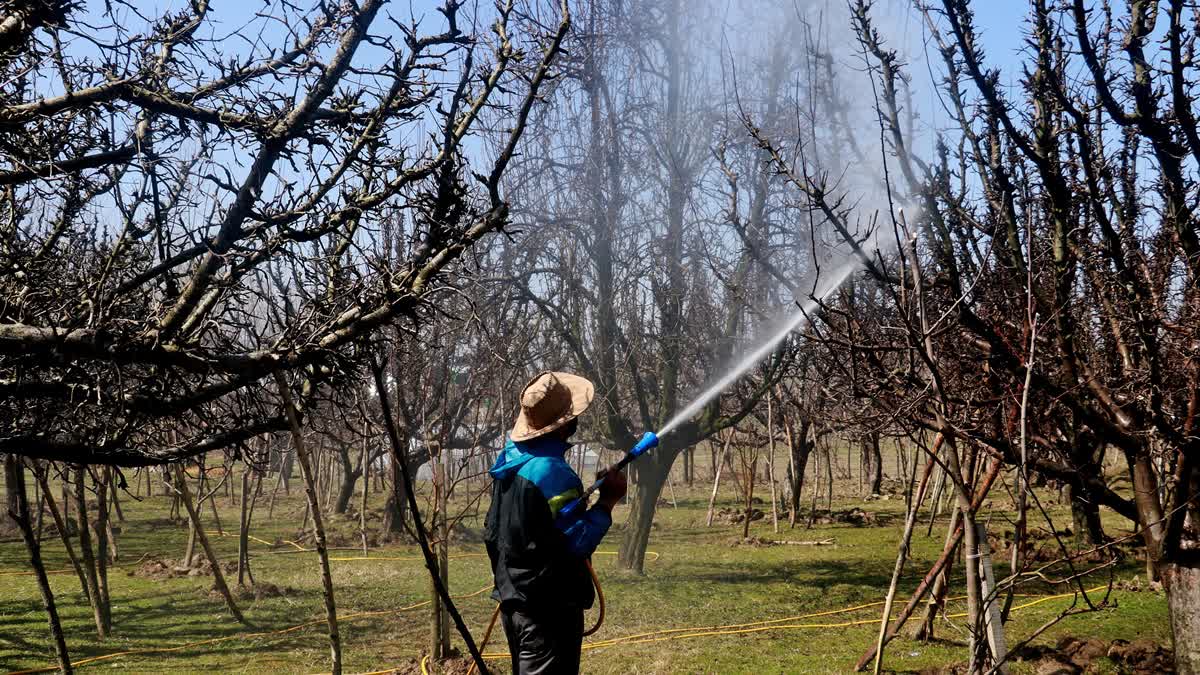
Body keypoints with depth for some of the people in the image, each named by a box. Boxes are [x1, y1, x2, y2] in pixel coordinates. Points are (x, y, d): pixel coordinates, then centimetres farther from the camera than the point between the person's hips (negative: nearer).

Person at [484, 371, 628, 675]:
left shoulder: (510, 457, 6)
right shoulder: (553, 472, -22)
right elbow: (578, 542, -22)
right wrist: (607, 501, -15)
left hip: (513, 598, 9)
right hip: (549, 606, -9)